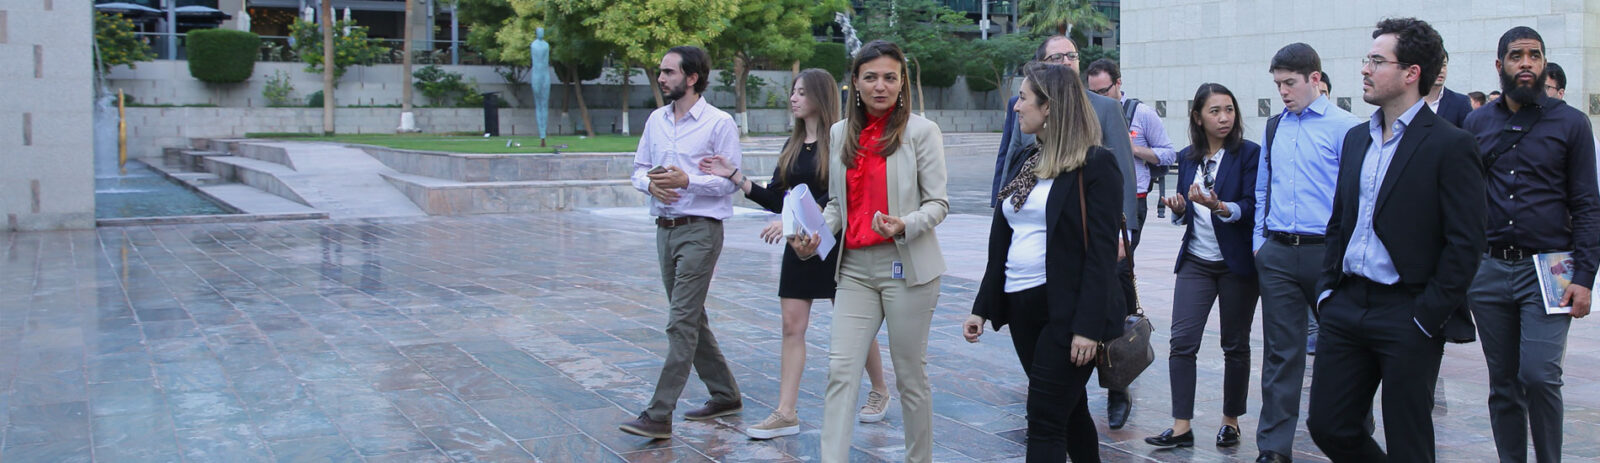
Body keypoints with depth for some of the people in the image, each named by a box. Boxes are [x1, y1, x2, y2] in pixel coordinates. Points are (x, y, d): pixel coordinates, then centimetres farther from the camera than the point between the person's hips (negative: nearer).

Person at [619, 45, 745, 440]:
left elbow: (731, 180, -11)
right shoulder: (656, 120, 11)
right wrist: (651, 183, -8)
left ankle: (659, 415, -11)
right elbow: (639, 168, 14)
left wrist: (687, 181, -22)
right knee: (692, 319, 15)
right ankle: (725, 395, 28)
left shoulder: (719, 123, -8)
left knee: (682, 323, -10)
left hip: (700, 230, -8)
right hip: (665, 229, 8)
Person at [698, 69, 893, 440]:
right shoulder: (793, 146, 9)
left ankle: (879, 391, 29)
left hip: (834, 243, -6)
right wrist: (733, 176, -1)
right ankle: (785, 413, 2)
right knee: (792, 326, 1)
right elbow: (774, 200, 7)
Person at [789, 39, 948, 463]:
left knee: (910, 374, 5)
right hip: (855, 267, 4)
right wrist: (816, 237, -1)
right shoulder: (839, 135, 11)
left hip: (906, 265, -4)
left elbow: (938, 203, -4)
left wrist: (905, 225, -23)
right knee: (840, 368, -5)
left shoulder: (921, 131, -3)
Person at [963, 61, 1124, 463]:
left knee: (1045, 420, -7)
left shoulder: (1096, 165, -10)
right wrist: (982, 307, 13)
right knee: (1069, 411, 18)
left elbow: (1102, 251, -15)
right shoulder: (1027, 161, 13)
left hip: (1067, 311, -7)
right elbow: (1002, 241, 16)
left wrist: (1088, 325, -21)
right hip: (1022, 308, 7)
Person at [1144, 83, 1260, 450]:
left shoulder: (1249, 153, -6)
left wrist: (1219, 207, -31)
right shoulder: (1187, 158, 8)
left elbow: (1252, 207, -14)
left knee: (1235, 345, 7)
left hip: (1237, 263, -4)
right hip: (1196, 261, 4)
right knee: (1182, 341, -6)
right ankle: (1181, 427, -3)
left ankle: (1231, 420, 21)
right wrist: (1179, 209, -7)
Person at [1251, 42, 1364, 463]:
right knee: (1281, 351, 7)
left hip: (1327, 251, -5)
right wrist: (1260, 240, 14)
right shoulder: (1275, 127, 13)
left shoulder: (1345, 127, -6)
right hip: (1277, 253, 5)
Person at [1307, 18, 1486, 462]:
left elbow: (1465, 243, -11)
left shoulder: (1450, 145, -9)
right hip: (1347, 307, 6)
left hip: (1407, 316, -6)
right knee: (1328, 426, 8)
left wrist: (1428, 316, -14)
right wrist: (1328, 289, 9)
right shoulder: (1357, 138, 13)